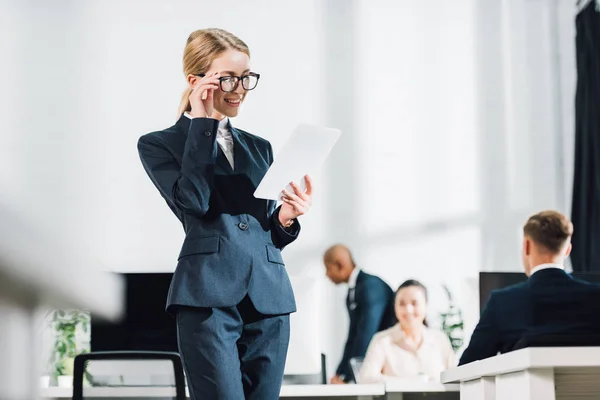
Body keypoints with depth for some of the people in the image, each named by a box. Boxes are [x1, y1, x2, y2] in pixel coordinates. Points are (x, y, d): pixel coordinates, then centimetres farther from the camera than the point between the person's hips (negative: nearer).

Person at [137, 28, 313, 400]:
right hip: (209, 297, -5)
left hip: (269, 300, 5)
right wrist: (202, 122, -5)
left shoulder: (260, 147, 21)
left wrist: (285, 218, -1)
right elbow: (192, 200, -11)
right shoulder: (159, 145, 7)